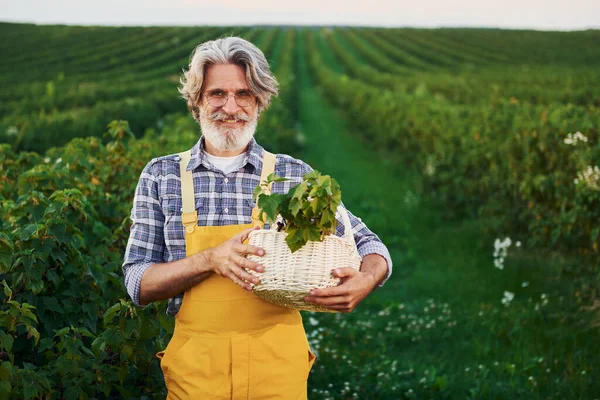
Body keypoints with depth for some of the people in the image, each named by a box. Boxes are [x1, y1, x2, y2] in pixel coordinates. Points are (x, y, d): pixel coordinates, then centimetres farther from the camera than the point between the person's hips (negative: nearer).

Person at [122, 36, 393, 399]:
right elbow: (139, 285, -1)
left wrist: (365, 280, -20)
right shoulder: (161, 176, 1)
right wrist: (211, 259, -19)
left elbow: (369, 245, 4)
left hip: (279, 369, 0)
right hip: (195, 368, 0)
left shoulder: (295, 175, 0)